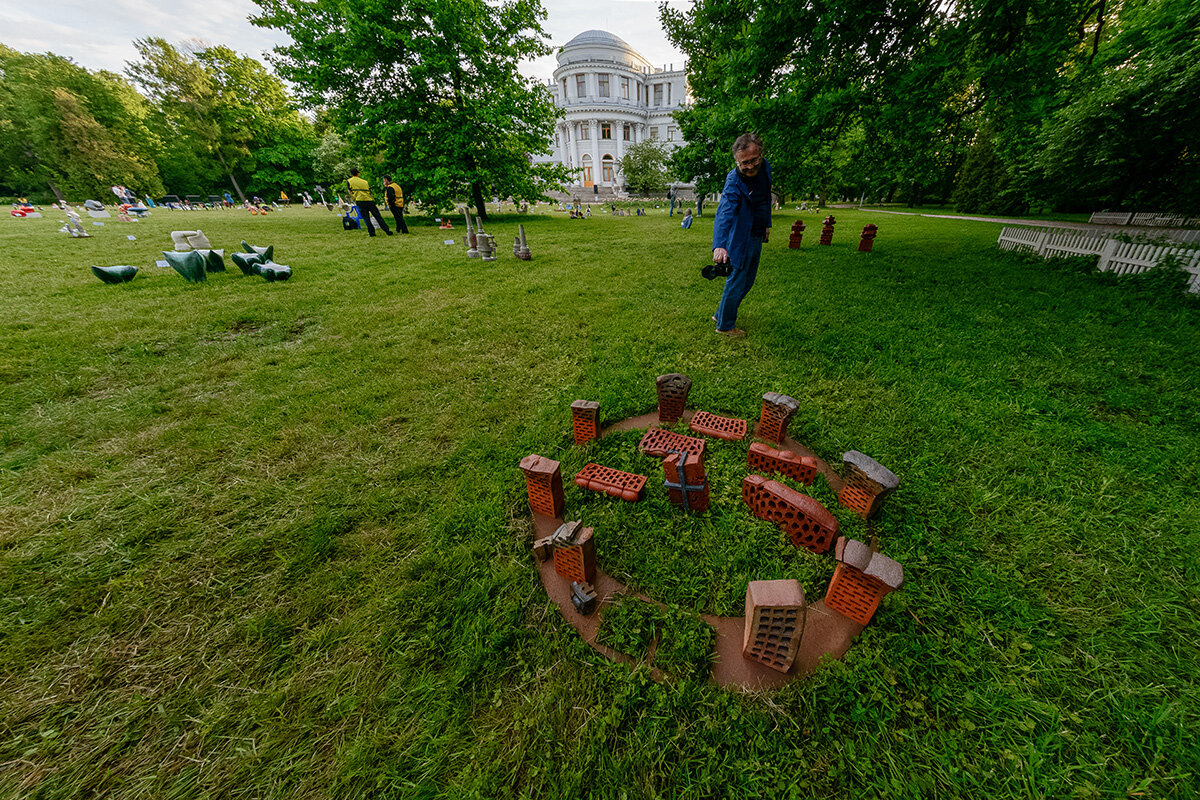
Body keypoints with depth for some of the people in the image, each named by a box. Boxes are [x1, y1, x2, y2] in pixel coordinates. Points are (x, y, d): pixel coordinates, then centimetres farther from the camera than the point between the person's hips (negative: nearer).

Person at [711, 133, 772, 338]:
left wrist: (767, 223, 22)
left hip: (757, 239, 8)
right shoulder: (734, 181, -23)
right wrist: (719, 245, -54)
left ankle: (721, 314, 33)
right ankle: (725, 325, 18)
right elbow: (723, 213, -39)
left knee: (747, 283, 17)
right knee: (736, 285, 0)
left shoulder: (765, 168, 0)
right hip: (741, 241, -8)